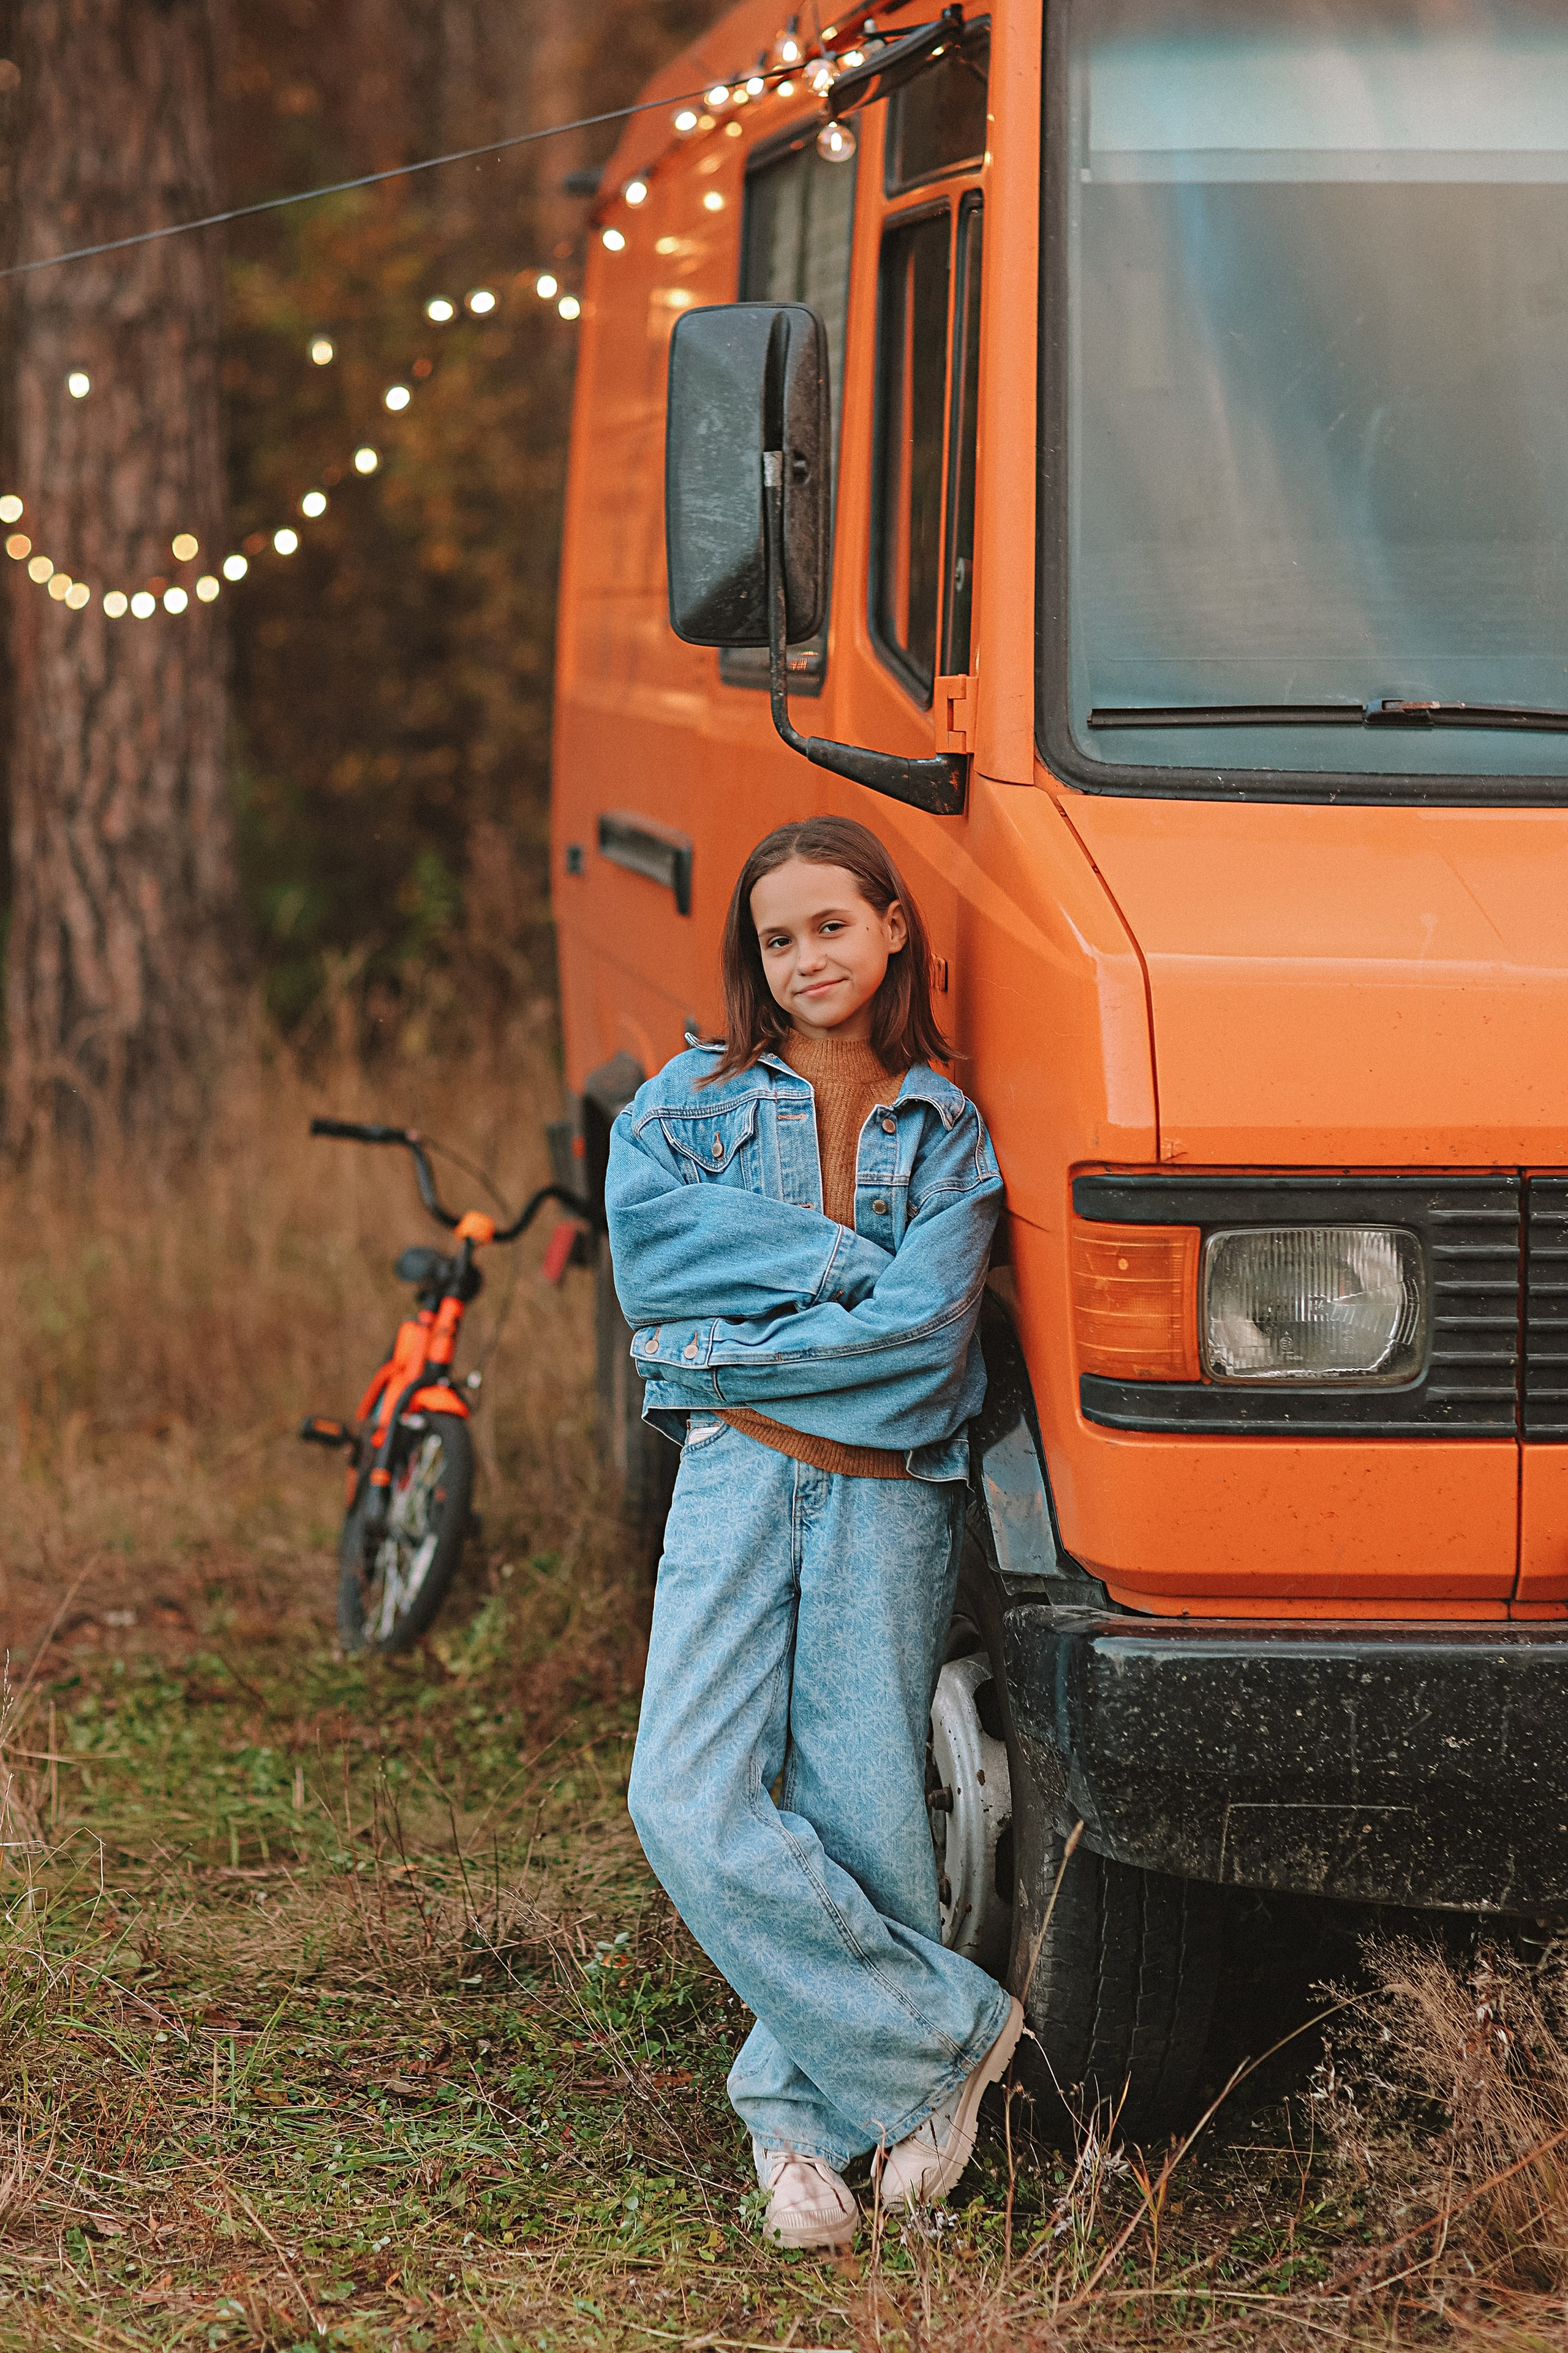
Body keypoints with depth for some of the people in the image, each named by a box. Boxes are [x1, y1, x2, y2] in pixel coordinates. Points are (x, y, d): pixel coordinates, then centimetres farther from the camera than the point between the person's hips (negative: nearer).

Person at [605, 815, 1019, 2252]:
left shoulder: (949, 1135, 8)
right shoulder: (689, 1104, 11)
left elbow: (920, 1337, -6)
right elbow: (651, 1254, -6)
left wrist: (735, 1349, -7)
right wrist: (844, 1267, -8)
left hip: (889, 1496, -1)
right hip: (738, 1482, 1)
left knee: (860, 1817, -5)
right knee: (692, 1803, -14)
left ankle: (801, 2117, 12)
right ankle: (948, 2032, -3)